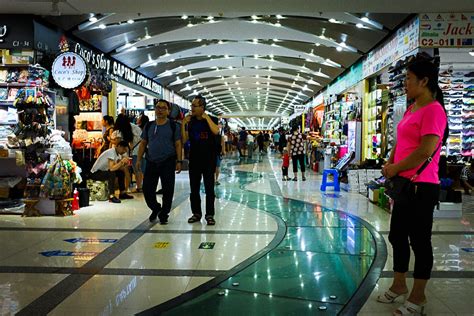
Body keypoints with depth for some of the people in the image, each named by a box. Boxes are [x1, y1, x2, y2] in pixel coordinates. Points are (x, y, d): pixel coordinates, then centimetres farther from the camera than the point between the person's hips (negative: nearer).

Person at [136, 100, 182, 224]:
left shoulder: (173, 126, 2)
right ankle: (155, 208, 30)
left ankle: (163, 214, 20)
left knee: (168, 190, 2)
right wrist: (139, 159, 6)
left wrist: (179, 161, -8)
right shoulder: (149, 126, 10)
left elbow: (178, 145, 0)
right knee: (147, 189, 3)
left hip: (168, 163, -3)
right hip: (151, 162, 3)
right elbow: (143, 143, 13)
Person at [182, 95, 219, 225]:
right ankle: (196, 213, 21)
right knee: (194, 188, 9)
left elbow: (216, 131, -24)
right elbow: (184, 140, 0)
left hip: (209, 159, -3)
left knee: (209, 188, -1)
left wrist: (206, 117, -21)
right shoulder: (190, 121, 5)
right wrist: (183, 124, -9)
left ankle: (210, 215, 6)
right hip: (194, 159, 4)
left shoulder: (211, 120, -3)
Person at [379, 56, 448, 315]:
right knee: (397, 236, 17)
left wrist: (395, 168, -12)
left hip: (422, 187, -9)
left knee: (419, 241, 3)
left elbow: (425, 151, -22)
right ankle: (399, 285, 33)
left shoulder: (433, 110, -15)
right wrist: (389, 163, 4)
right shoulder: (411, 110, 14)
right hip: (404, 185, 9)